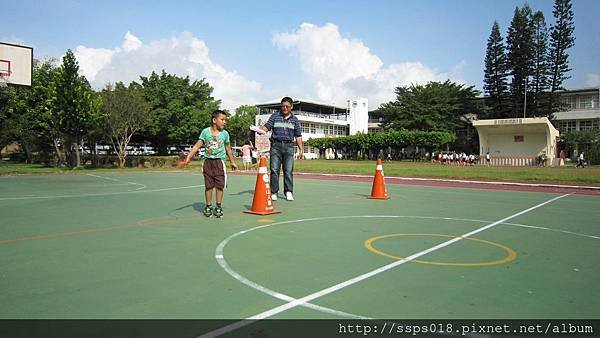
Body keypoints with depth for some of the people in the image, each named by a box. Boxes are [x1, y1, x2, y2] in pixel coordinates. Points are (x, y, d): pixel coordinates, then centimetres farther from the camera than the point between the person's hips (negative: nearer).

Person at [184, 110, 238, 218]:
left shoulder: (225, 133, 2)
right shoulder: (205, 131, -1)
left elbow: (228, 149, 12)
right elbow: (197, 145, -2)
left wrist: (233, 162, 16)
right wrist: (189, 157, -10)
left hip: (219, 161, 0)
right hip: (208, 161, 0)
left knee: (219, 185, 0)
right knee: (208, 185, 7)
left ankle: (218, 207, 12)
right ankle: (208, 206, 19)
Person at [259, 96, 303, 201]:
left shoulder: (295, 120, 14)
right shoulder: (275, 116, 11)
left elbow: (298, 136, 13)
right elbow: (266, 127, 1)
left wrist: (301, 150, 8)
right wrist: (260, 129, -22)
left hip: (289, 146, 1)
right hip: (276, 145, 0)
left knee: (288, 170, -4)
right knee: (274, 170, -2)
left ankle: (289, 192, 3)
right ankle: (274, 192, 5)